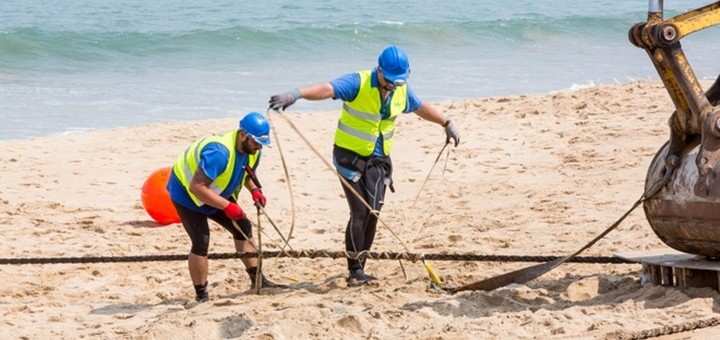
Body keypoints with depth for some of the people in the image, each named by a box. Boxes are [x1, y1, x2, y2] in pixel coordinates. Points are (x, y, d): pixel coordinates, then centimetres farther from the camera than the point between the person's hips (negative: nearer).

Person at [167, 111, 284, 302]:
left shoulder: (253, 151, -10)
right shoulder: (219, 152, -39)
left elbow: (246, 173, 11)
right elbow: (196, 187, -40)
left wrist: (255, 190, -10)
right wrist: (227, 206, -38)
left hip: (214, 192, 9)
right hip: (185, 191, -9)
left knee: (242, 227, 6)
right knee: (201, 242, -16)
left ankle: (257, 279, 14)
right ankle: (201, 296, -6)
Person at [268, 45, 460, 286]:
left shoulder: (402, 91, 0)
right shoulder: (358, 83, -20)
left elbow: (421, 108, 21)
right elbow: (327, 89, -38)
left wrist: (447, 124, 30)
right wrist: (296, 94, -55)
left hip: (378, 159, 6)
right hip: (350, 156, -6)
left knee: (372, 214, 3)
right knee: (360, 213, -13)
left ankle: (359, 270, 13)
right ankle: (354, 271, -6)